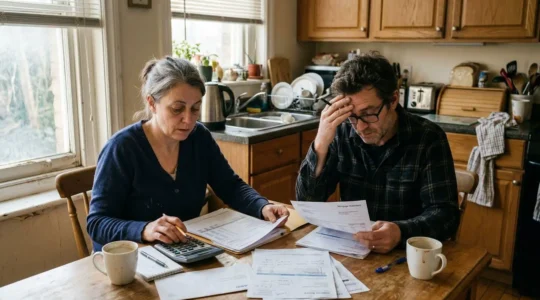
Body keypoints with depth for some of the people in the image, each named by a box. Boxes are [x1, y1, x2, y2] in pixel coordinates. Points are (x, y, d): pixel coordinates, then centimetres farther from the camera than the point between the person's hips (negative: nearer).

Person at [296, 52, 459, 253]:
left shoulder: (428, 139, -11)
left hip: (408, 251, -1)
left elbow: (446, 215, -15)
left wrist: (401, 232, -33)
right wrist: (321, 145, -21)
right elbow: (307, 202, -8)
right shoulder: (341, 133, -5)